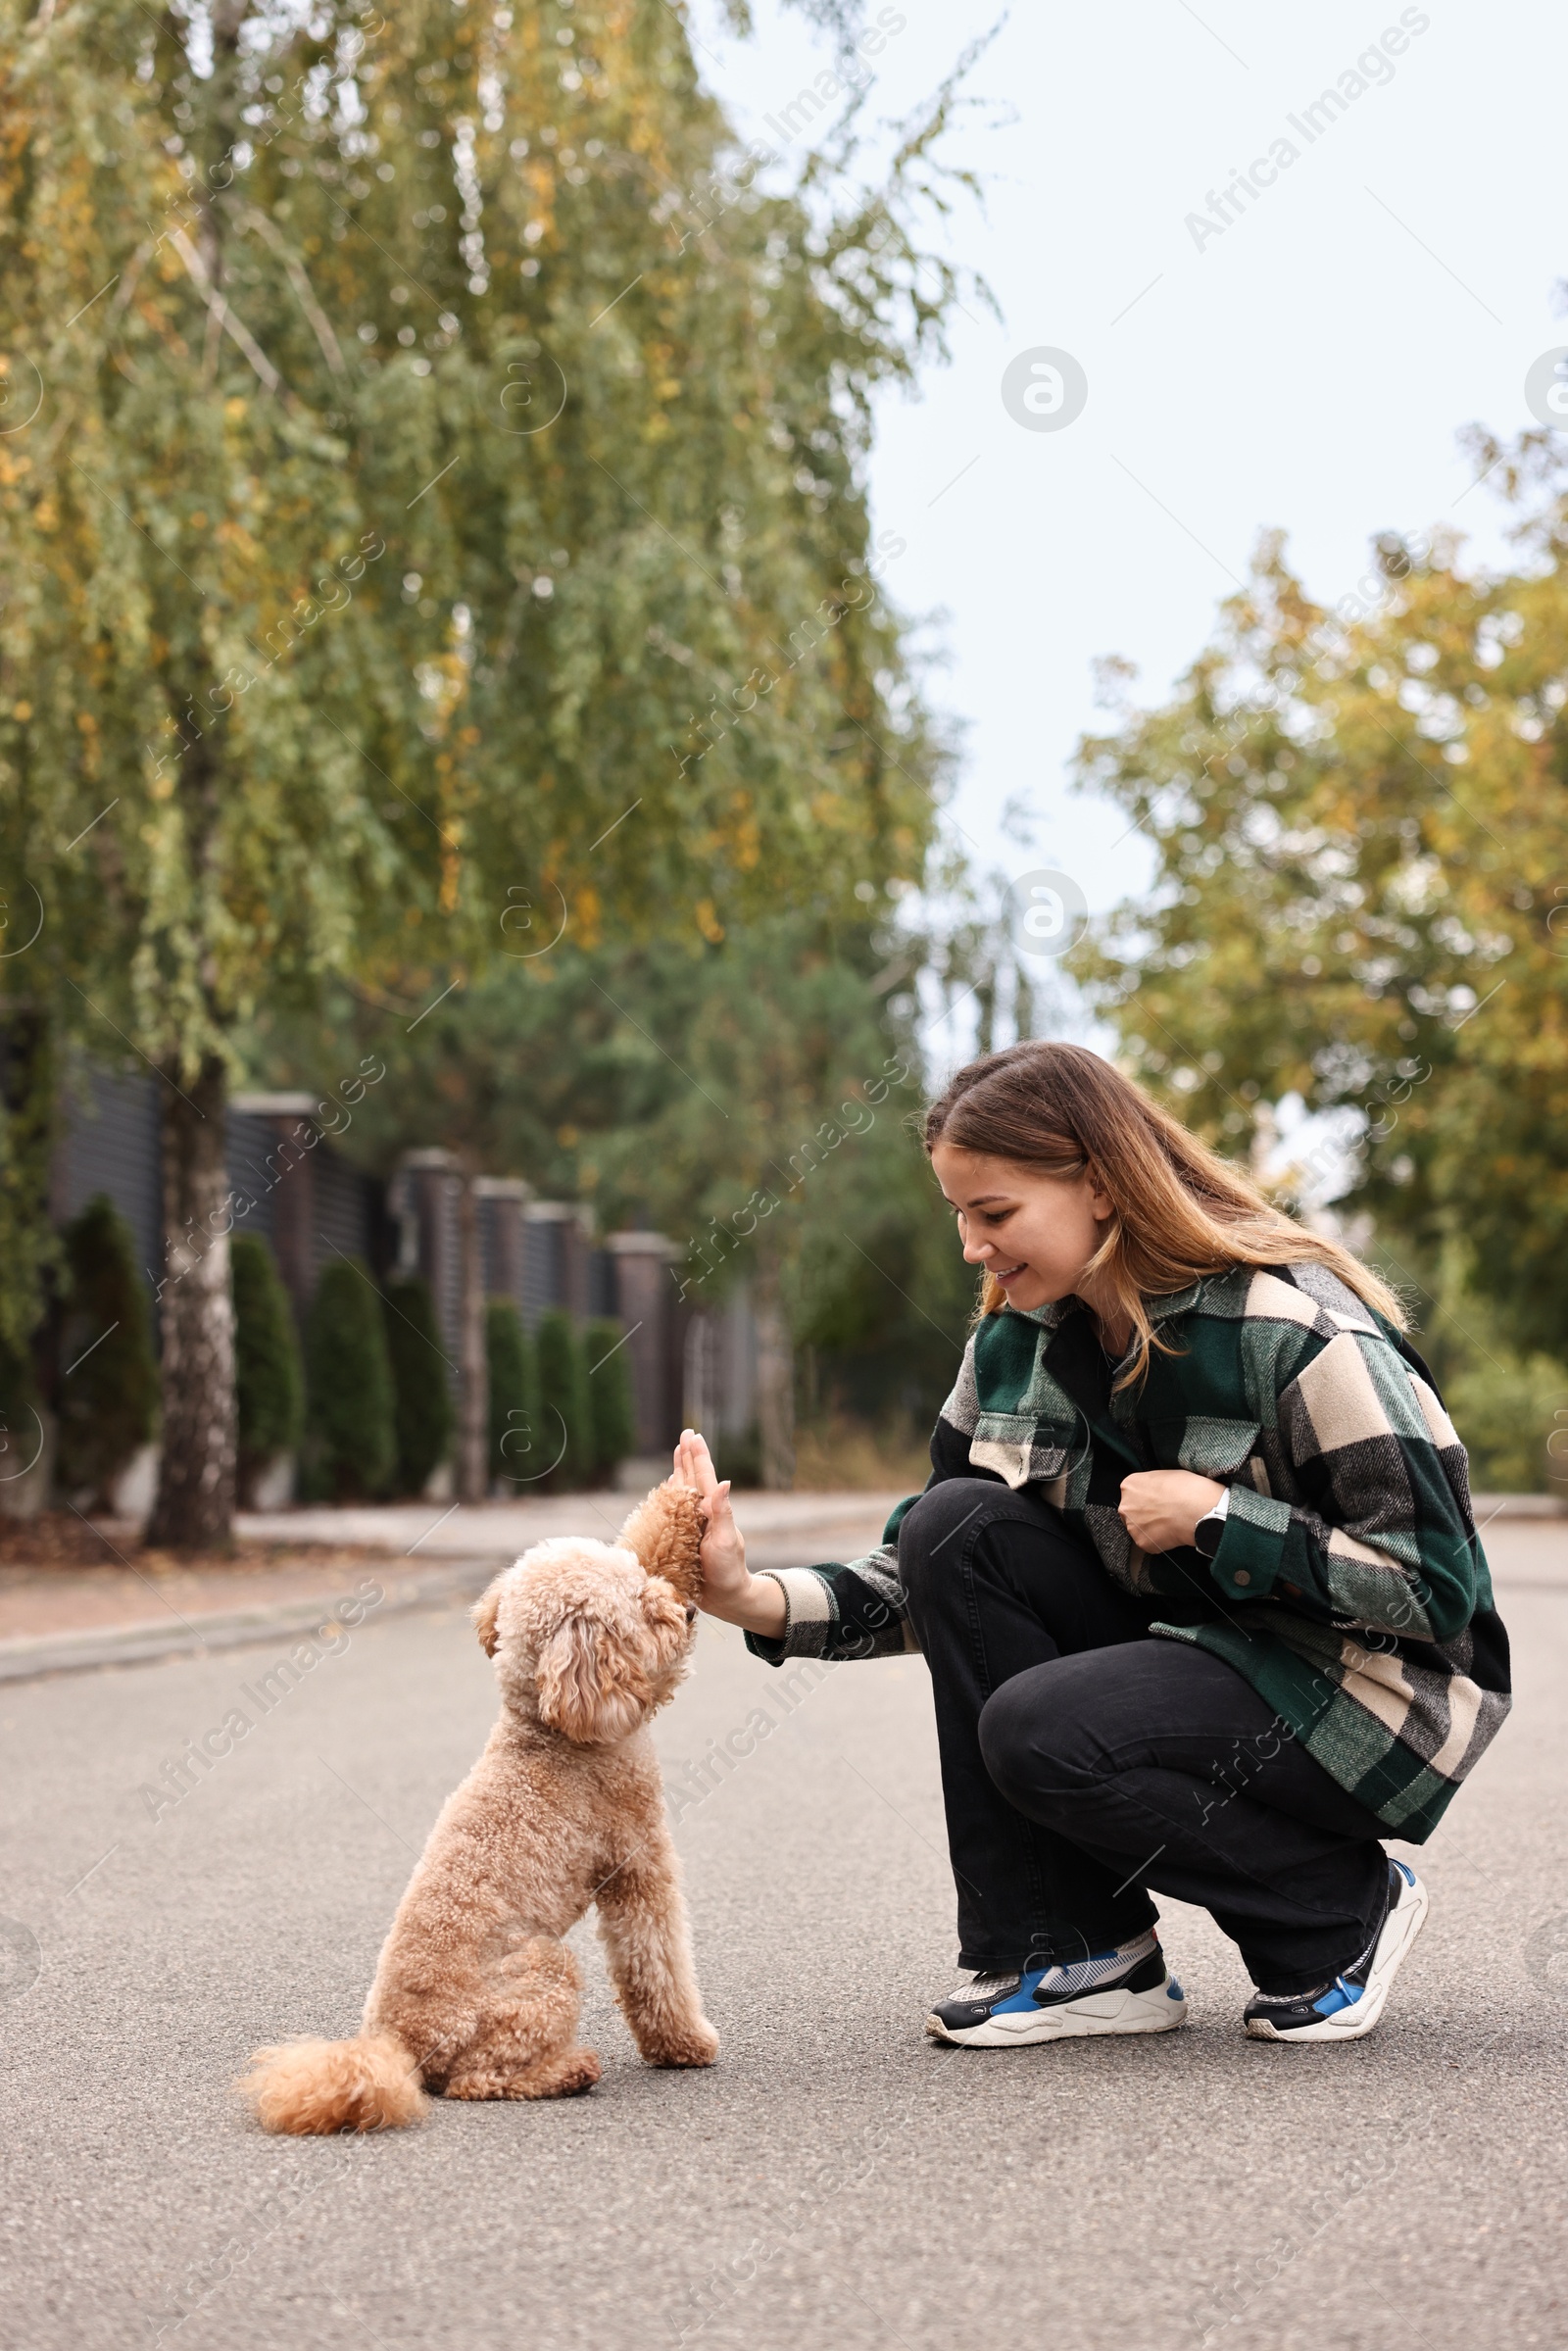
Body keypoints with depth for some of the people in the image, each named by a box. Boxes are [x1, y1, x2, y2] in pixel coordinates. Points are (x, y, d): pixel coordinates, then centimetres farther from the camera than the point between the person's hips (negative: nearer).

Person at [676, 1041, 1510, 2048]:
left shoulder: (1294, 1326, -22)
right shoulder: (1022, 1338, -1)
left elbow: (1437, 1587, -22)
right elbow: (929, 1575, 3)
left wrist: (1218, 1517, -24)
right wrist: (759, 1599, -14)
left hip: (1373, 1696, -7)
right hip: (1194, 1650, 7)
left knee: (1038, 1732, -27)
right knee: (960, 1527, -14)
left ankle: (1343, 1908, -2)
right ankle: (1076, 1958, -9)